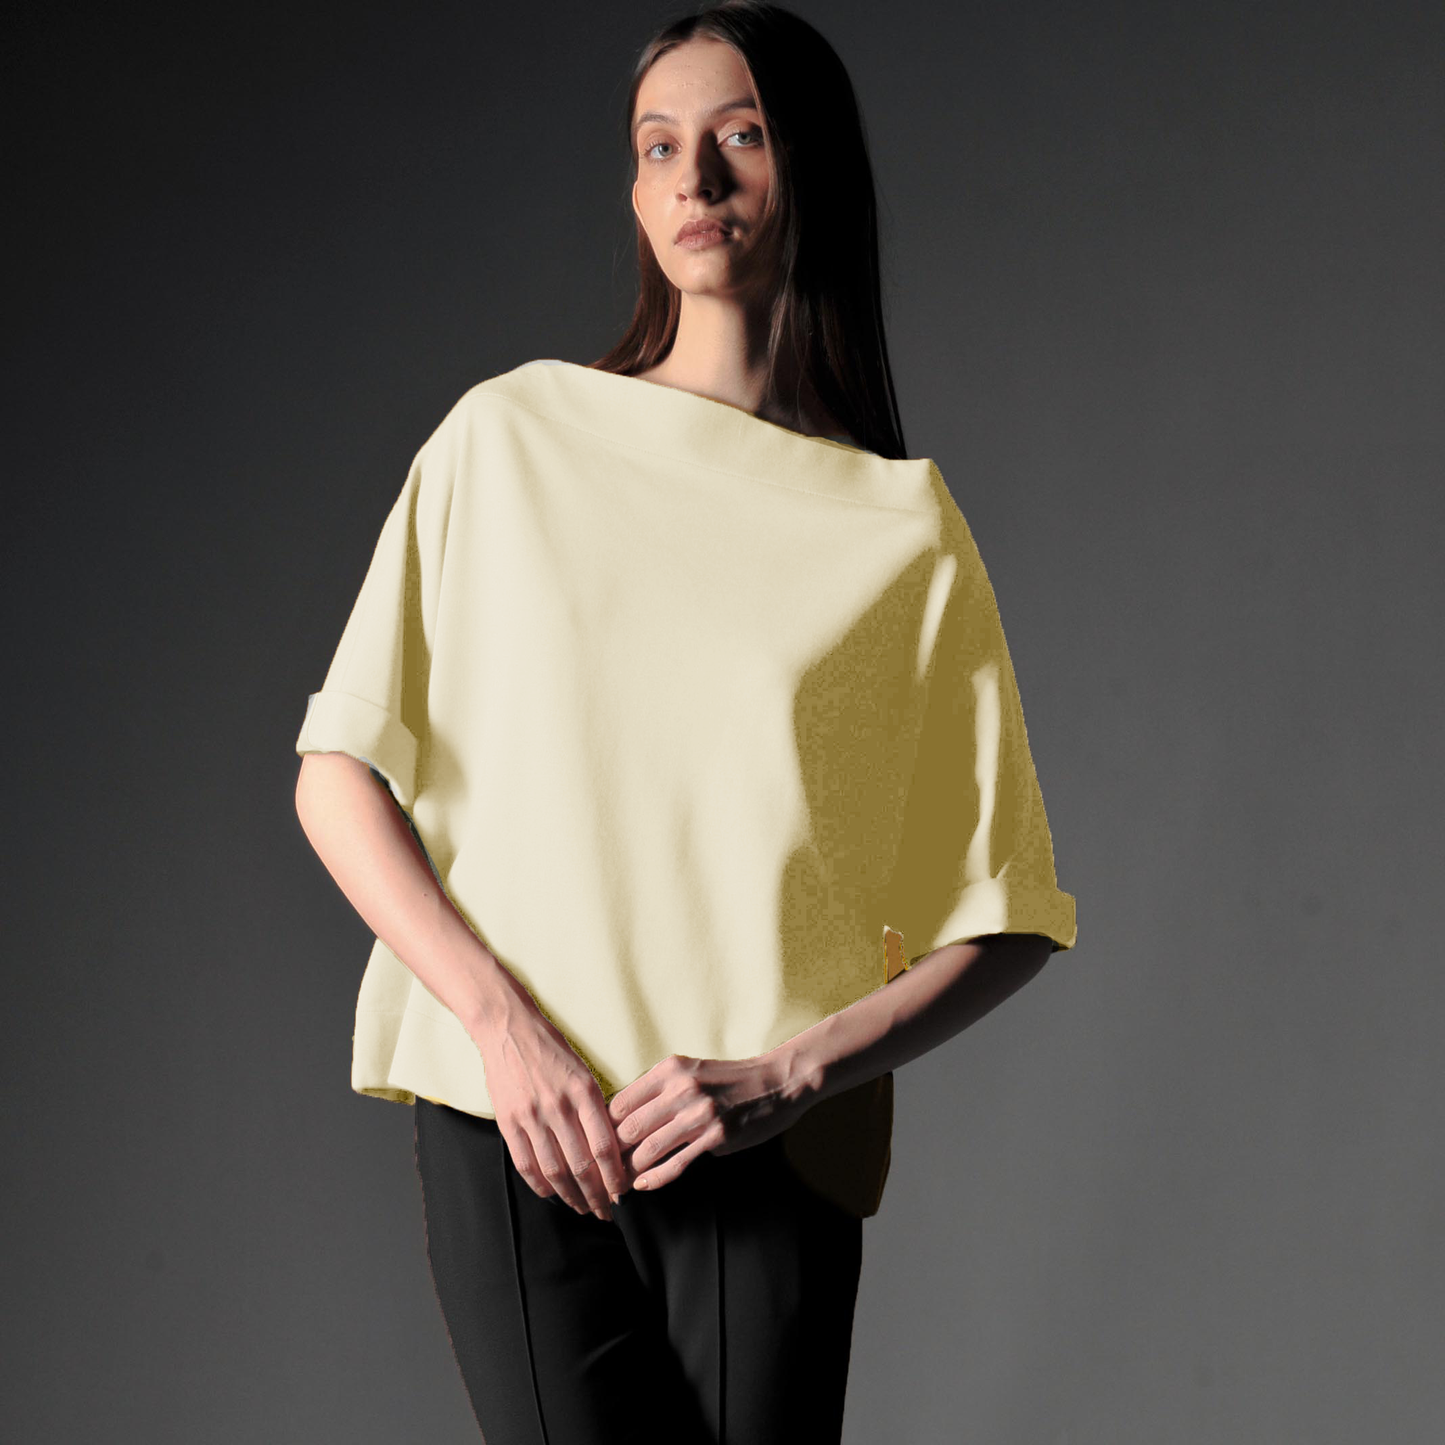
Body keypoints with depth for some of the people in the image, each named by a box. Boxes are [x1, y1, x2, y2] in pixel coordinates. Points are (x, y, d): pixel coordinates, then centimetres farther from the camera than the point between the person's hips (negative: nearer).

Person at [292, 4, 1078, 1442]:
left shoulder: (899, 525, 5)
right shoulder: (510, 435, 6)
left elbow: (1009, 919, 5)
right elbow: (338, 779, 5)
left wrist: (789, 1076, -10)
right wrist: (505, 1028, -8)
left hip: (762, 1156, 0)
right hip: (507, 1112, 0)